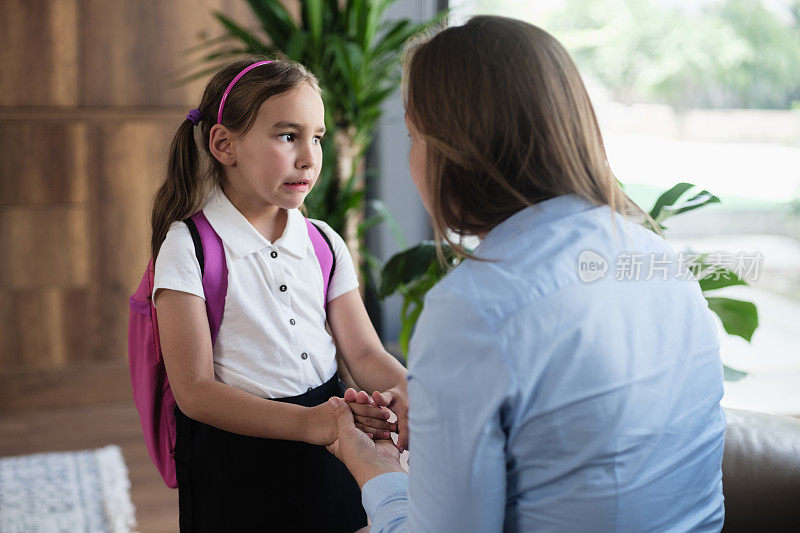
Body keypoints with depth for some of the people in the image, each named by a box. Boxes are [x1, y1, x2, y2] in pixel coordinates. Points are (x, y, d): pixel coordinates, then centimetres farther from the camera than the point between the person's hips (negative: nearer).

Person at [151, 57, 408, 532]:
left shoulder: (325, 243, 5)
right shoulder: (188, 248, -12)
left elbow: (363, 351, 2)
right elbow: (194, 390, -17)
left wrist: (407, 392, -22)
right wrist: (306, 422, -29)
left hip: (330, 452, 5)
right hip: (237, 464, -4)